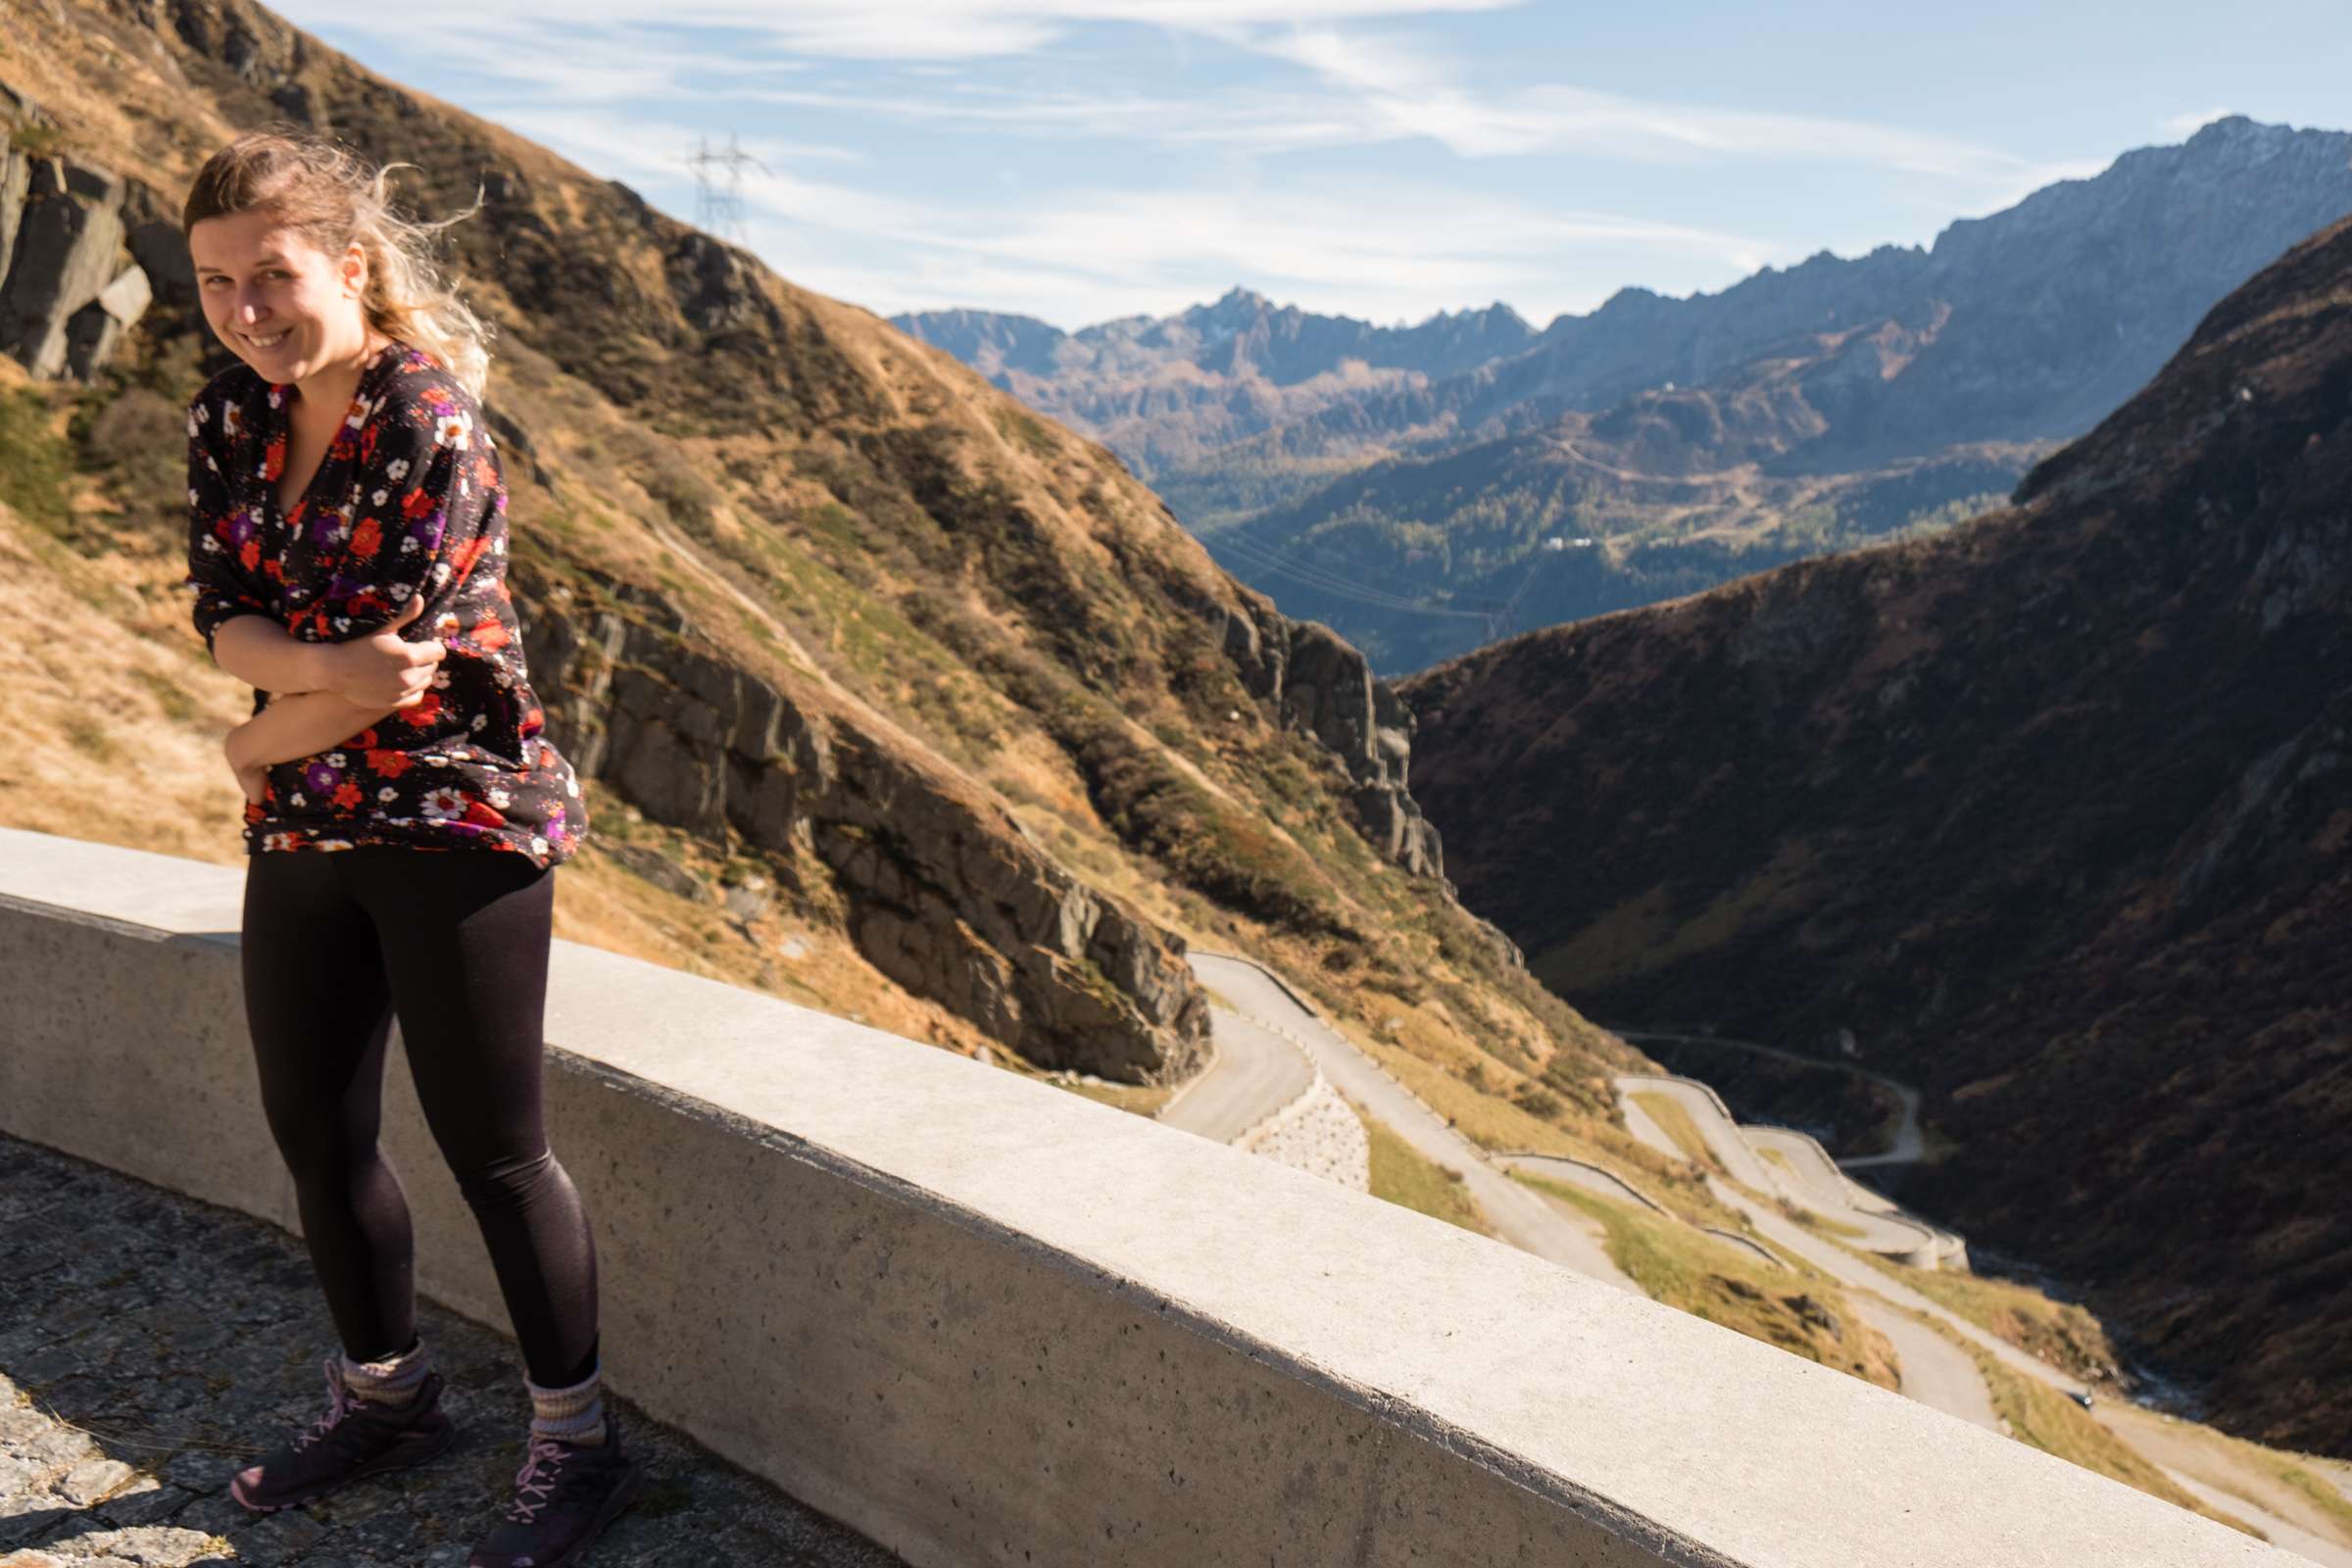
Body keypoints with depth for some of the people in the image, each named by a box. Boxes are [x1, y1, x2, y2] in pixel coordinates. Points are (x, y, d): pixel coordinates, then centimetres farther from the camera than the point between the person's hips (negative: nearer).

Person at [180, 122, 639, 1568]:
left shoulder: (431, 431, -17)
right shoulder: (231, 420, 6)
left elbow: (392, 673, -19)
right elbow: (221, 617, 0)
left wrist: (258, 740, -2)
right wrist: (323, 665, -21)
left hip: (458, 822, -8)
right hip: (302, 837, 8)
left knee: (492, 1150, 0)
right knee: (313, 1131, 17)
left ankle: (579, 1446, 19)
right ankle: (385, 1396, 40)